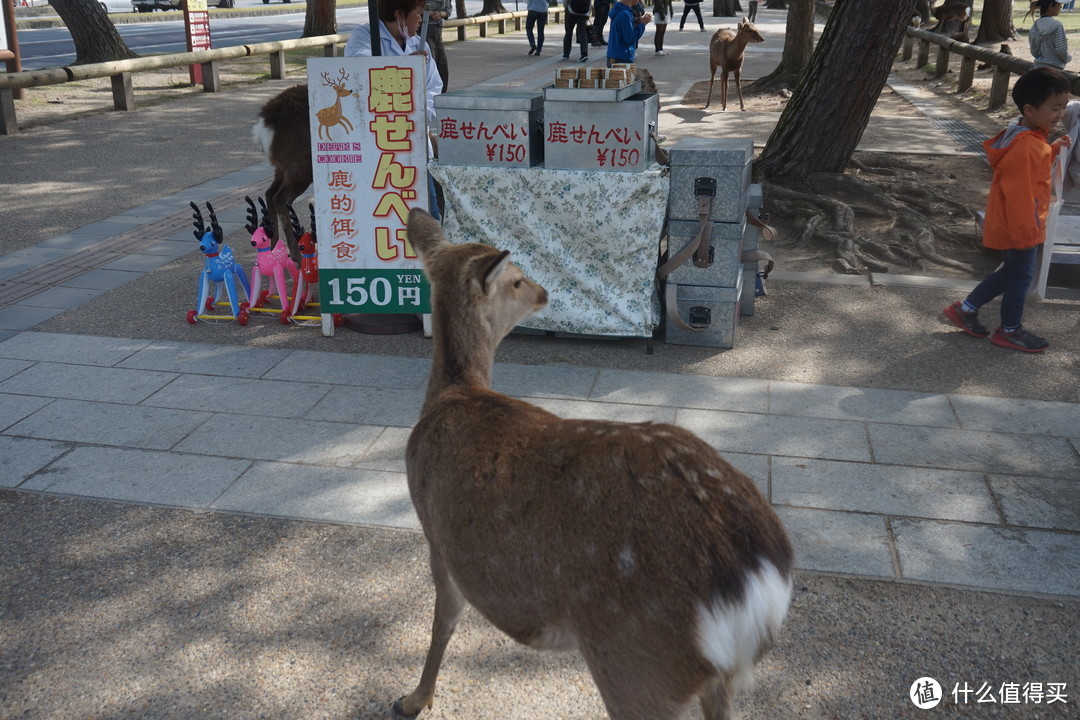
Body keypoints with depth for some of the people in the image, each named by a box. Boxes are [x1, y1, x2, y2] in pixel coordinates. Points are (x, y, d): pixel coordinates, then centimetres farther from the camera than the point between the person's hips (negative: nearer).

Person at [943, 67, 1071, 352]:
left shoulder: (1030, 137, 4)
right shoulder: (1026, 148, -28)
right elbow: (1019, 194, -28)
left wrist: (1052, 150, 7)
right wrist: (1026, 232, -23)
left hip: (1016, 224, 10)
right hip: (1018, 226, -10)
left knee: (1011, 271, 22)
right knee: (1021, 275, 6)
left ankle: (965, 309, 29)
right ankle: (1010, 331, 23)